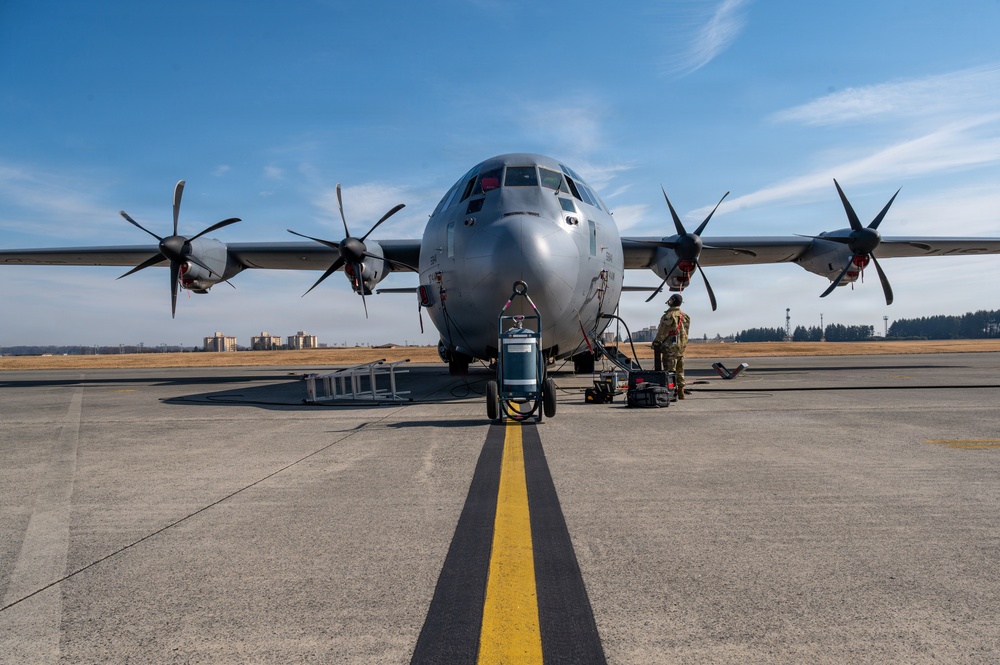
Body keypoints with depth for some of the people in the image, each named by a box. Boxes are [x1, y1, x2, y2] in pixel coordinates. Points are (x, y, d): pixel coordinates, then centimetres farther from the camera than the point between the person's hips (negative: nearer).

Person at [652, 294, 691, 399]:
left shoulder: (669, 315, -14)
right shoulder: (685, 317, 12)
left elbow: (662, 332, -13)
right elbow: (685, 332, 16)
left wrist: (656, 343, -4)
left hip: (670, 347, -8)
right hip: (681, 347, 8)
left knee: (670, 371, -6)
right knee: (679, 371, 14)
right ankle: (680, 393, 18)